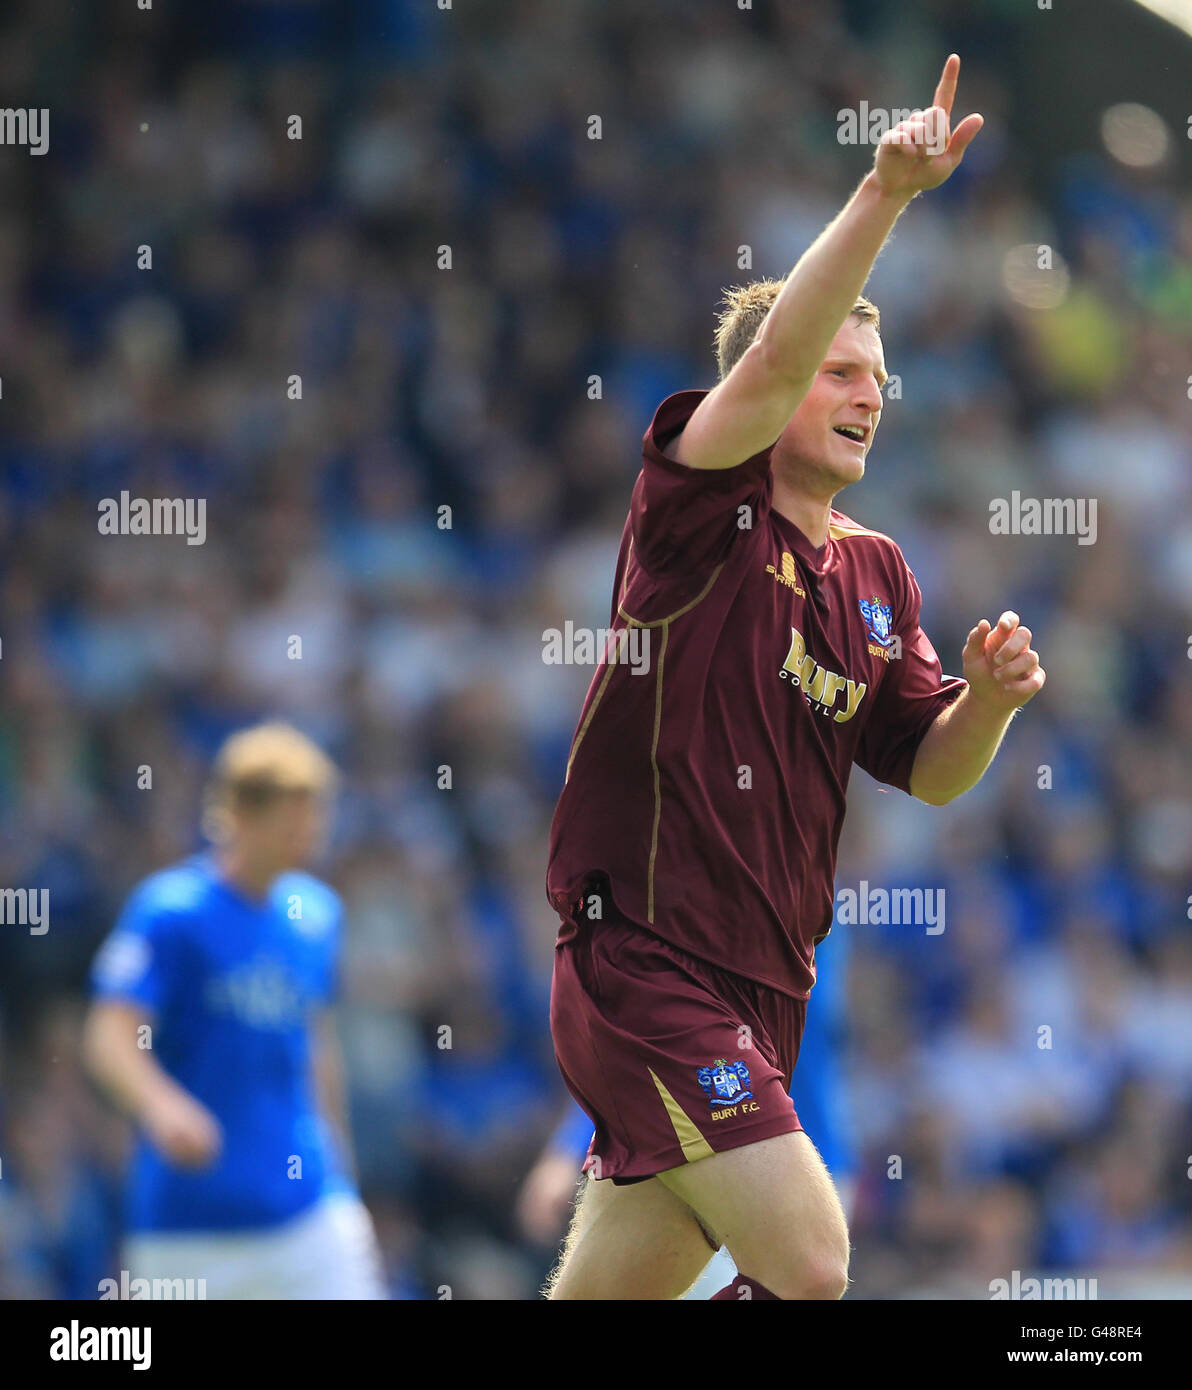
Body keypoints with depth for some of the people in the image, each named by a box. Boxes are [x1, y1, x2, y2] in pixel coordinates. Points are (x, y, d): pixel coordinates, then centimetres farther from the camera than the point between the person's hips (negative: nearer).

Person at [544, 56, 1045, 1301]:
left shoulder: (877, 574, 15)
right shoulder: (699, 509, -7)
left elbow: (929, 769, 17)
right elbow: (774, 362, -24)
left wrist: (986, 700, -5)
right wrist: (885, 194, -31)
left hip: (761, 992, 8)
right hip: (644, 962, -8)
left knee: (607, 1290, 11)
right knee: (808, 1267, -18)